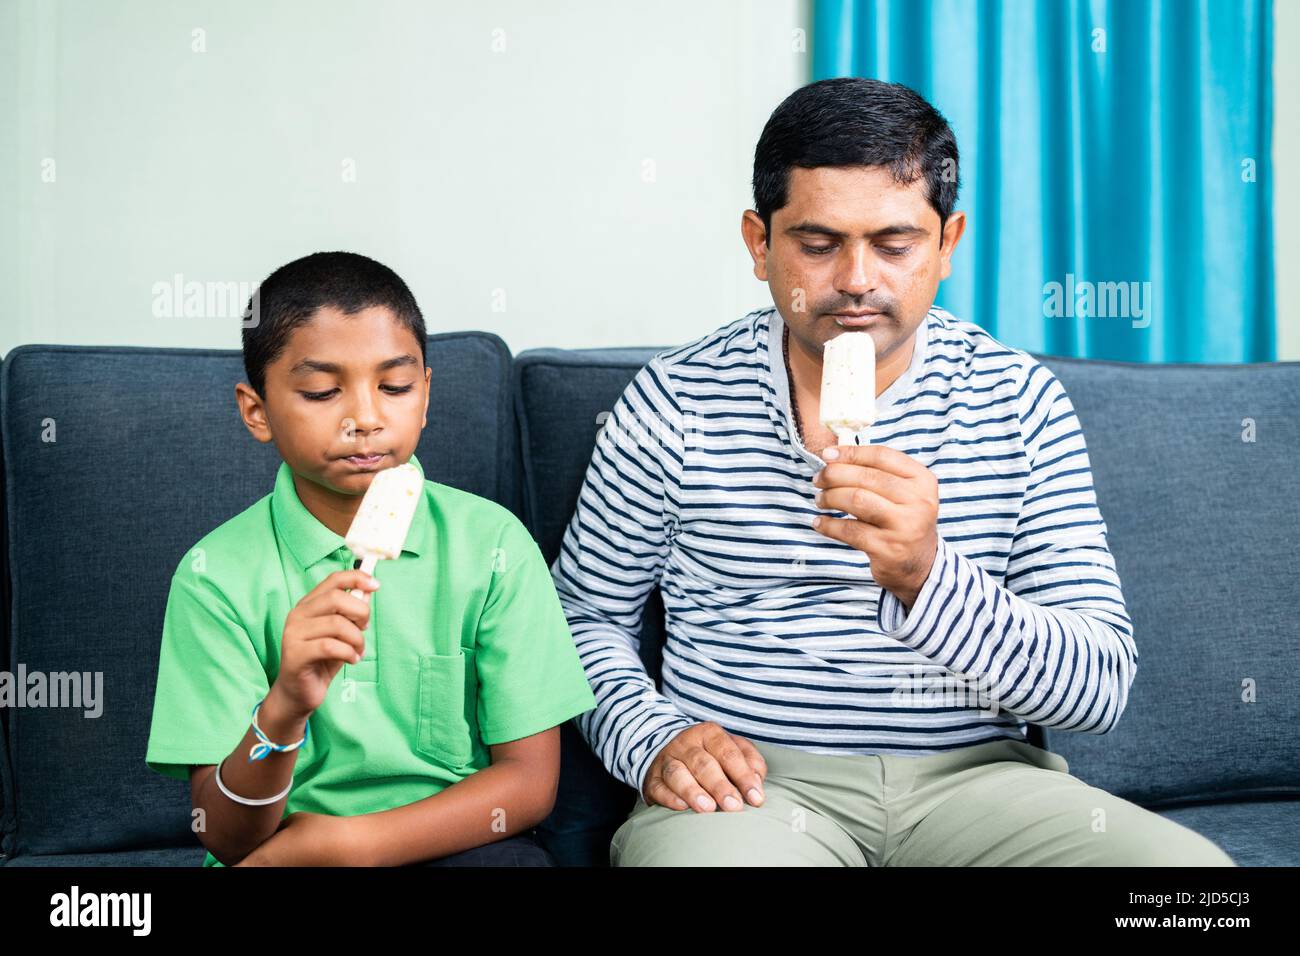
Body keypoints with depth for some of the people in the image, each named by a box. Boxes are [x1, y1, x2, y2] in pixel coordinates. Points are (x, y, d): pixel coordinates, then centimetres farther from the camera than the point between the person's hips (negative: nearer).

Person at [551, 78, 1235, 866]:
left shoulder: (1020, 401, 2)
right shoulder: (676, 401, 1)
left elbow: (1101, 689, -4)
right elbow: (587, 614, 12)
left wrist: (927, 578, -22)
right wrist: (653, 738, -9)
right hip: (754, 777, -1)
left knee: (1186, 862, -24)